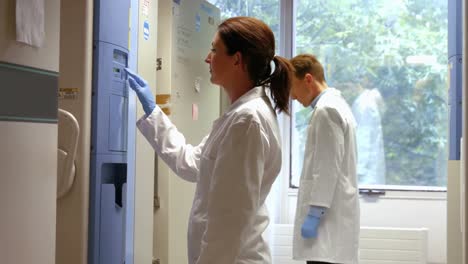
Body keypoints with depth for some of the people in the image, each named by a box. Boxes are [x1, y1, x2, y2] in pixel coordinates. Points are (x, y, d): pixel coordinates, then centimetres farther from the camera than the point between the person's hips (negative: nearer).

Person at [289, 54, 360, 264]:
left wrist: (315, 213, -18)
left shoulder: (326, 110, -13)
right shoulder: (335, 105, 18)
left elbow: (328, 168, -18)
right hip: (331, 212, 10)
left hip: (328, 215, -10)